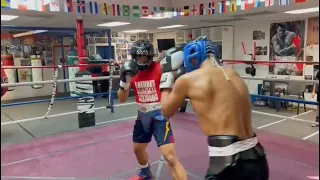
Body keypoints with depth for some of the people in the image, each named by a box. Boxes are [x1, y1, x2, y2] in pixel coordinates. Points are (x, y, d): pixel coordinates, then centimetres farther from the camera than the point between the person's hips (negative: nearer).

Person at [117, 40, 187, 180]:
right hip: (142, 116, 7)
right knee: (138, 149, 27)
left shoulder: (159, 69, -16)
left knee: (171, 157, -16)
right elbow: (122, 99, -2)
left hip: (159, 115, -6)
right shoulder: (132, 72, -1)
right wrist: (125, 80, -16)